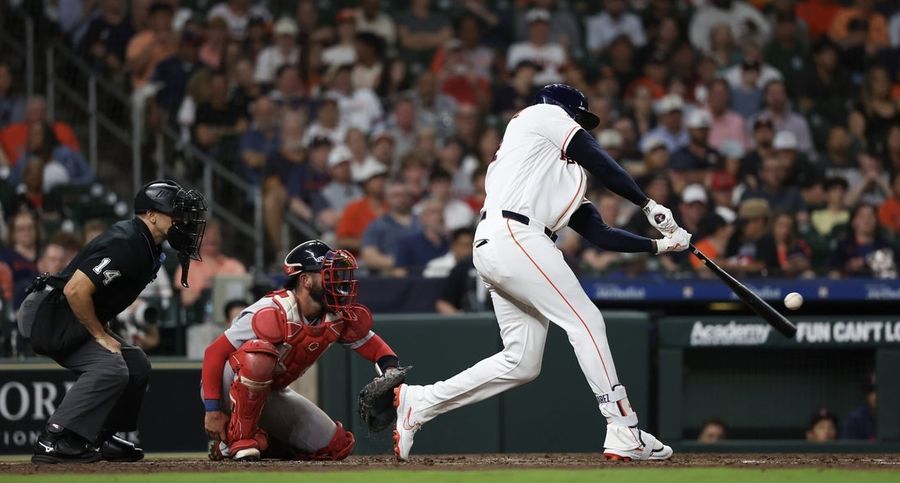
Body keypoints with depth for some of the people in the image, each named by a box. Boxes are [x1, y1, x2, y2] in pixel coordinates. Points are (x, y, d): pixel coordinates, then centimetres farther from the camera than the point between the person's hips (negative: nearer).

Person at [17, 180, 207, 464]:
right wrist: (100, 335, -18)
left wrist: (104, 331, 9)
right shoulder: (126, 244, -23)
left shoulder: (148, 248, 9)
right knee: (110, 368, -24)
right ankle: (53, 443, -23)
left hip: (70, 319, 10)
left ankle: (100, 438, 14)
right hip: (47, 315, -10)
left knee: (136, 365, 8)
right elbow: (76, 290, -28)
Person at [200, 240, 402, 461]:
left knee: (336, 446, -1)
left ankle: (260, 441, 10)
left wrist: (391, 370, -21)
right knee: (259, 357, -40)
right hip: (227, 390, -7)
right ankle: (240, 439, -24)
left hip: (272, 394, 7)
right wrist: (212, 410, -30)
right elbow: (214, 353, -27)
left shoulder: (339, 318, -9)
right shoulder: (273, 315, -30)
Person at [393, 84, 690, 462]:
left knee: (522, 362, 8)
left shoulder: (566, 172, 31)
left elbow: (598, 233, 24)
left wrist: (660, 244, 19)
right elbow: (600, 163, -2)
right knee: (585, 321, -9)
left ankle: (417, 403, 14)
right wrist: (649, 205, 1)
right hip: (515, 236, -9)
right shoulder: (546, 114, 11)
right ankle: (623, 434, -12)